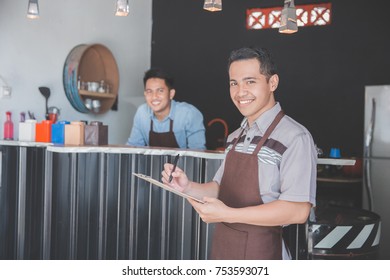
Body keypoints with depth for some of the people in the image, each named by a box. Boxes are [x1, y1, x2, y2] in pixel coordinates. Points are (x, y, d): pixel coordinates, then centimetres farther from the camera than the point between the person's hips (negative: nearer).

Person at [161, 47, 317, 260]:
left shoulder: (294, 138, -17)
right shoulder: (235, 137, 7)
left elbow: (298, 211, -21)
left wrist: (227, 214, -24)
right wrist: (188, 188, -5)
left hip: (260, 254, -6)